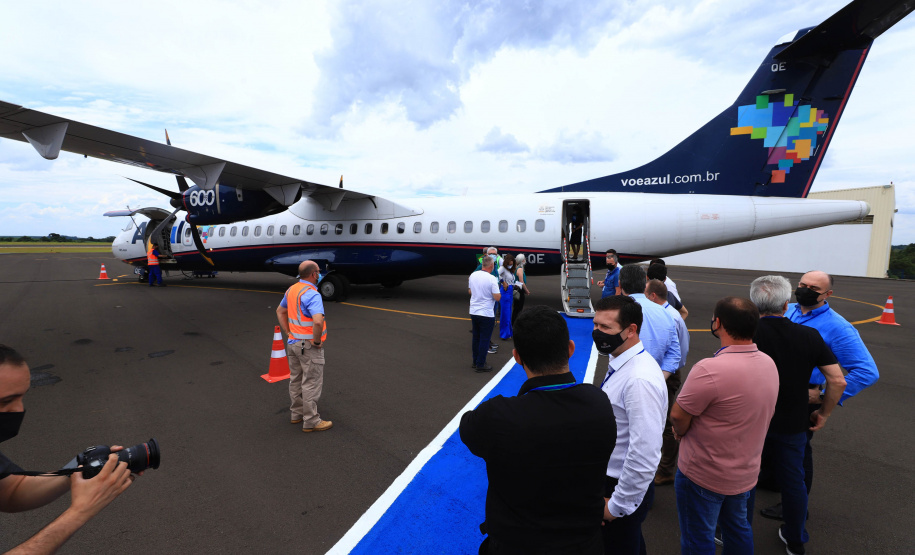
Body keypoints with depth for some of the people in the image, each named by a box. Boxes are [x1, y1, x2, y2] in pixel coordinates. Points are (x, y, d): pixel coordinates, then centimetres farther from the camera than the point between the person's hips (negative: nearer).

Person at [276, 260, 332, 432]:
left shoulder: (292, 290, 5)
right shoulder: (312, 294, -24)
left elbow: (280, 311, 19)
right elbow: (318, 321, -37)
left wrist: (288, 333, 16)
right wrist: (317, 341, -21)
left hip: (293, 343, 9)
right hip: (309, 346, -9)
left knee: (296, 380, 19)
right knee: (312, 383, 2)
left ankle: (296, 414, 34)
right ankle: (311, 421, 11)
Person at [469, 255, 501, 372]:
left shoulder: (473, 275, 2)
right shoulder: (492, 279, -18)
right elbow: (497, 297, -16)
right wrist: (498, 290, 2)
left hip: (473, 311, 6)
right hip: (486, 314, -6)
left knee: (476, 337, 17)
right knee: (484, 339, 3)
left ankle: (475, 362, 27)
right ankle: (480, 365, 9)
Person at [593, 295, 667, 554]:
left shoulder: (640, 380, -31)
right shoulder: (620, 362, -1)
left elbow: (644, 454, -31)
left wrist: (618, 505, -18)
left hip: (624, 487, -8)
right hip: (609, 478, 8)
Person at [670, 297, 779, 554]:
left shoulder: (710, 369, -33)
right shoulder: (769, 364, -5)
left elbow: (678, 416, -25)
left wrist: (680, 432, -1)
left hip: (703, 476, -7)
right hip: (747, 472, 7)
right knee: (738, 528, 28)